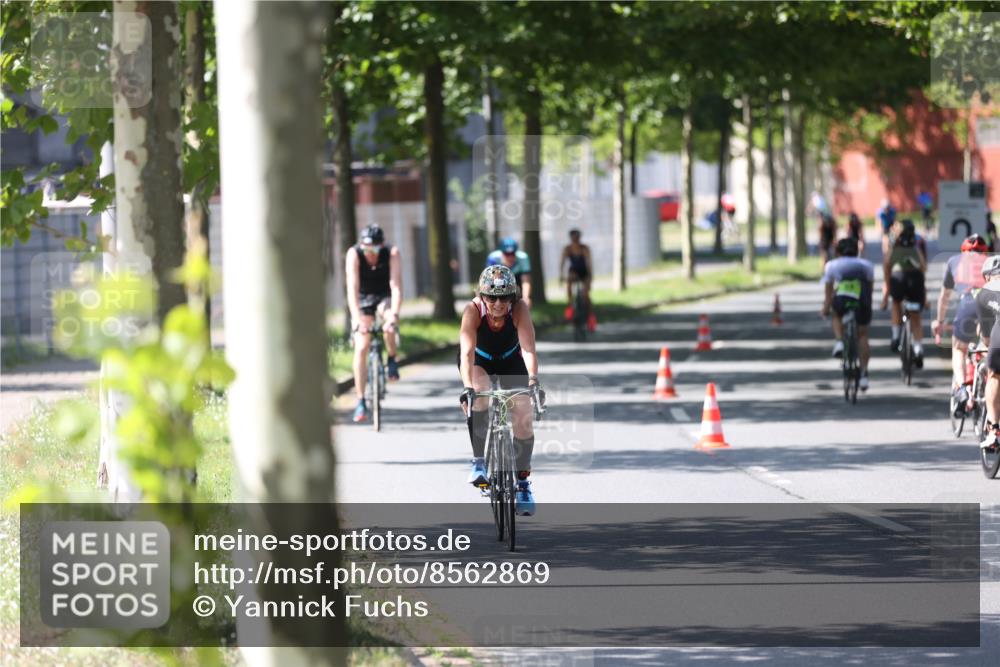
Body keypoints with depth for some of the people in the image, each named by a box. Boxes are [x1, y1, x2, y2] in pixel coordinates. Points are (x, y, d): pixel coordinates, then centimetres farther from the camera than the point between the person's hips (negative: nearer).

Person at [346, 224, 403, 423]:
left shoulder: (392, 253, -25)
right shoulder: (354, 254, -26)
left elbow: (396, 286, -32)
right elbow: (352, 288, -33)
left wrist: (394, 315, -46)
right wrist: (356, 318, -45)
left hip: (385, 297, 0)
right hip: (363, 300, 0)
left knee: (389, 322, -35)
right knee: (361, 348, -14)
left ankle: (392, 360, -6)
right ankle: (361, 401, -10)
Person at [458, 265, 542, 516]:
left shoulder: (519, 309, -32)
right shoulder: (473, 310, -34)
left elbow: (528, 348, -40)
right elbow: (467, 352, -43)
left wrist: (533, 381, -56)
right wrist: (468, 387, -57)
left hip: (510, 361, 1)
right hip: (479, 360, -1)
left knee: (523, 417, -10)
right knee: (479, 395, -33)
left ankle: (522, 483, 5)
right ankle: (478, 462, -22)